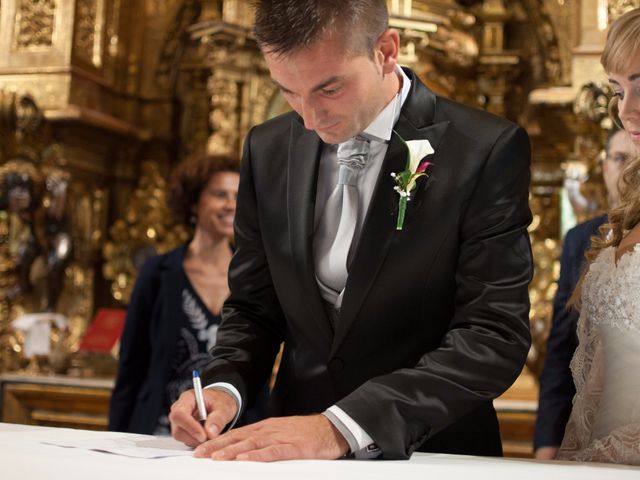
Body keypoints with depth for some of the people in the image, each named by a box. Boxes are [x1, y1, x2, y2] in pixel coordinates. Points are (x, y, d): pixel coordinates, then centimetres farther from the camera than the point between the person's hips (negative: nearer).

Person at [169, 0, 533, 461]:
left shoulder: (486, 151, -10)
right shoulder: (269, 149, 3)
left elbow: (495, 336, -16)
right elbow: (253, 306, 11)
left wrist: (341, 427, -25)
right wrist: (225, 387, -9)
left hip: (430, 455, -1)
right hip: (295, 451, 2)